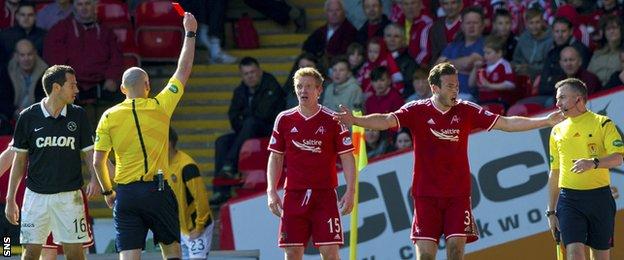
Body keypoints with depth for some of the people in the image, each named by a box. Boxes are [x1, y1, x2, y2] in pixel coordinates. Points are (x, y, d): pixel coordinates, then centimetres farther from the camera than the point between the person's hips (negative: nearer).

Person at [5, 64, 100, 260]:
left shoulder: (78, 115, 2)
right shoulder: (28, 116, -1)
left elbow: (89, 152, 6)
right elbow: (20, 160, 6)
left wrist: (94, 178, -15)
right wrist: (10, 199, 5)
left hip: (69, 196, 1)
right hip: (36, 196, 0)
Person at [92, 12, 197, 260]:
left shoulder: (109, 117, 1)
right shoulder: (159, 107, -1)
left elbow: (97, 161, 2)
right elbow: (183, 71, 10)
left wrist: (107, 191, 17)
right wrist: (190, 33, 20)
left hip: (125, 194, 1)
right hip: (157, 190, -1)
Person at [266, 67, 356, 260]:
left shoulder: (332, 120, 0)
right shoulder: (284, 119, 7)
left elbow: (347, 157, 1)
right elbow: (275, 158, 12)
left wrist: (350, 191, -8)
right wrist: (272, 191, 3)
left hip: (325, 193, -2)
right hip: (294, 194, 2)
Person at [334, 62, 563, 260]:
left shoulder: (466, 111, 3)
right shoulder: (417, 111, -3)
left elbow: (505, 123, 4)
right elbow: (386, 121, -15)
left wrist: (546, 121, -2)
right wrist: (354, 120, -33)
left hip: (458, 194, 2)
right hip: (426, 194, -2)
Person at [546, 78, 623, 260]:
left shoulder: (602, 123, 2)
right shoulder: (557, 131, 13)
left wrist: (593, 162, -29)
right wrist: (551, 211, 13)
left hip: (599, 196, -2)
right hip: (569, 199, 2)